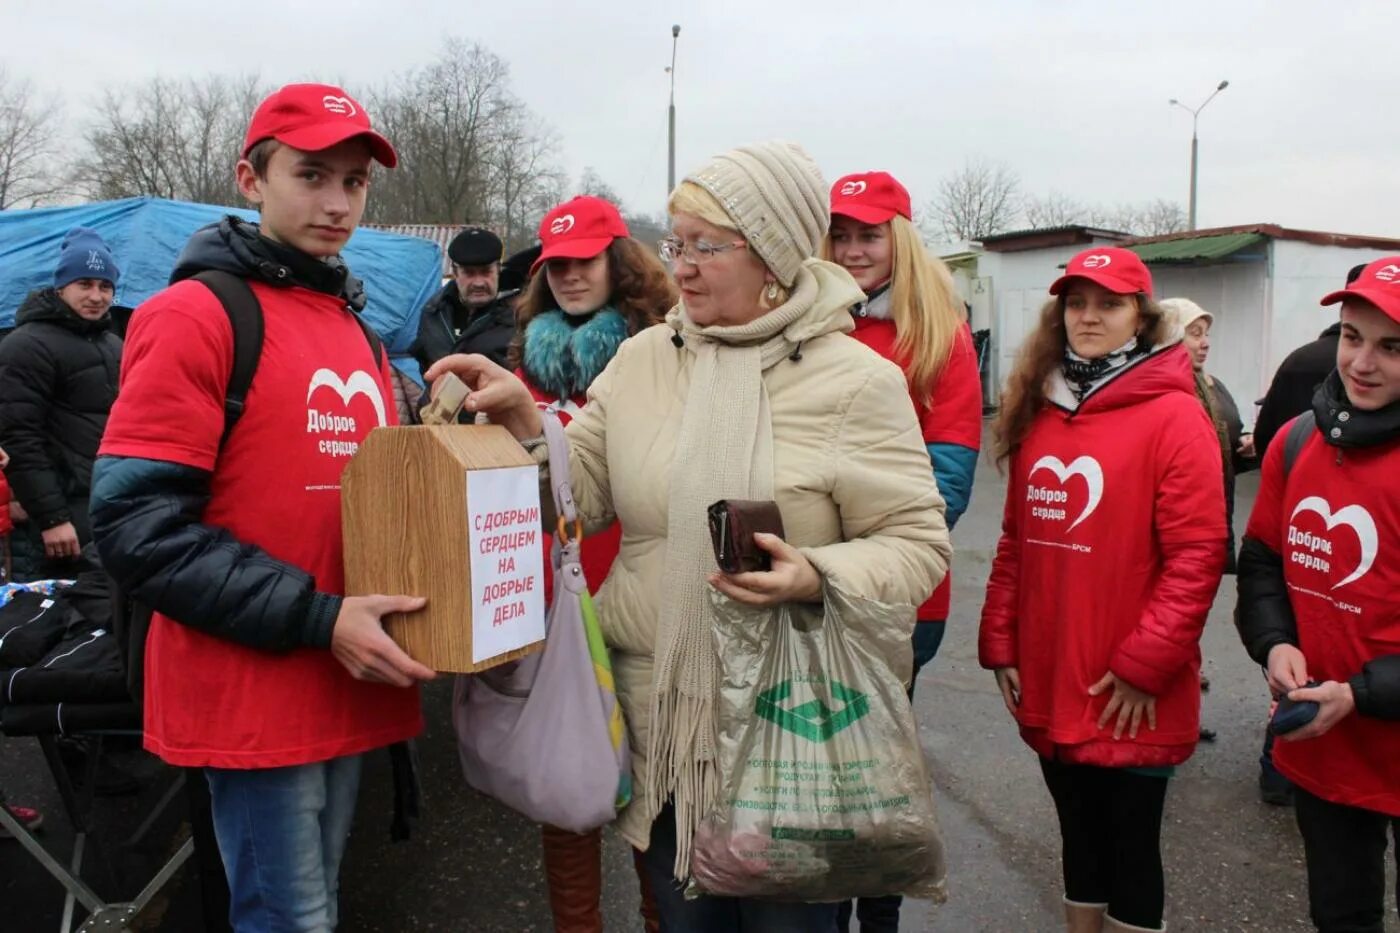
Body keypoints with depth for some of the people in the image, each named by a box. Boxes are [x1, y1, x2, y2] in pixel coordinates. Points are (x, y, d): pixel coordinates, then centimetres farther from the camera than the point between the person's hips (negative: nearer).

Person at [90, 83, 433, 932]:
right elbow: (137, 526, -17)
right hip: (254, 692, -7)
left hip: (348, 688, 7)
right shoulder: (194, 315, -11)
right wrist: (316, 618, -21)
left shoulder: (356, 331, 13)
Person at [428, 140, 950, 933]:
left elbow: (917, 544, -8)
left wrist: (817, 576, -25)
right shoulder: (642, 358, 4)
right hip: (660, 721, 4)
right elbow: (585, 491, 5)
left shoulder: (856, 380, -8)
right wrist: (523, 420, -11)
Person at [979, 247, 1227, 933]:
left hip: (1131, 701, -5)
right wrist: (1000, 644, 8)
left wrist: (1144, 665, -14)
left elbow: (1197, 555, -13)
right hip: (1048, 691, 5)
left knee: (1130, 855, 10)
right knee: (1079, 846, 21)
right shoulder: (1037, 413, 7)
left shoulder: (1174, 415, -10)